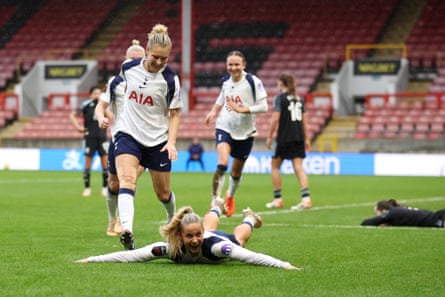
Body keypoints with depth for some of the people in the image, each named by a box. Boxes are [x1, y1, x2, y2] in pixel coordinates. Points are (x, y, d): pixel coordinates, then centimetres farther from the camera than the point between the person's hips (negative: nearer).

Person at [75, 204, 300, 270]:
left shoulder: (215, 245, -52)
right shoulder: (170, 247, -45)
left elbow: (249, 256, -58)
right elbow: (130, 255, -45)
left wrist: (284, 265, -67)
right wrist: (92, 260, -48)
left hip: (226, 241, -3)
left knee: (237, 238, 36)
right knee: (210, 226, 40)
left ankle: (249, 218, 71)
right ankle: (217, 209, 77)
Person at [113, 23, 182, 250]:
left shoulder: (170, 80, -11)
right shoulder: (128, 68, -4)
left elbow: (175, 114, -4)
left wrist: (171, 142, -17)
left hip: (157, 141, 0)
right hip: (128, 134, 1)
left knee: (163, 192, 10)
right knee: (127, 180, -24)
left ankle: (173, 220, 43)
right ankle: (127, 231, -41)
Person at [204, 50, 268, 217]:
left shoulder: (253, 82, -12)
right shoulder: (226, 81, 3)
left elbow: (263, 107, -14)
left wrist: (242, 109, -24)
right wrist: (213, 112, 7)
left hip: (245, 132, -1)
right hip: (224, 128, 1)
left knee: (236, 171, 13)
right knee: (222, 163, -24)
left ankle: (230, 196, 42)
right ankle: (215, 199, -18)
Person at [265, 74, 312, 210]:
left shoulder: (280, 98, -5)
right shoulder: (299, 99, 12)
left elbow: (275, 119, -11)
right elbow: (304, 120, 13)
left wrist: (269, 137, -6)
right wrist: (306, 139, 17)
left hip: (284, 137, -5)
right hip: (298, 137, 5)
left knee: (275, 167, 10)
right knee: (298, 168, 0)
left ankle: (278, 199, 9)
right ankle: (306, 198, -15)